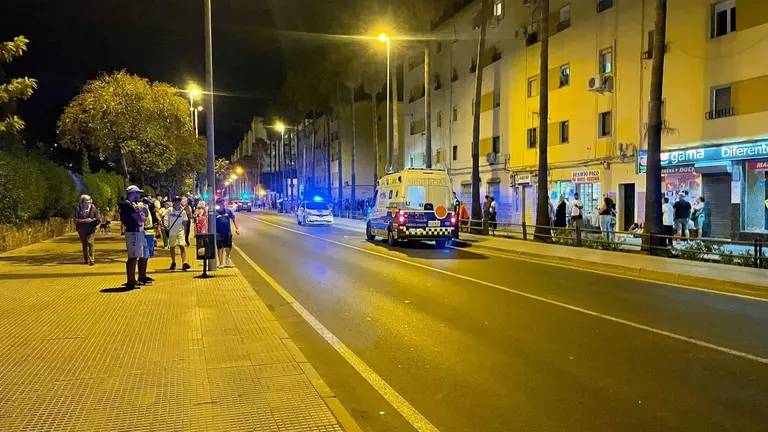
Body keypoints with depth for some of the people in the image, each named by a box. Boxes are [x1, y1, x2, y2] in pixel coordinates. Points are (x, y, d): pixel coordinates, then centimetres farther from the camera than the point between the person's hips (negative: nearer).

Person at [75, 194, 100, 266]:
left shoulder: (93, 208, 0)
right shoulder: (79, 209, 1)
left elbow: (98, 219, 4)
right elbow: (76, 220, -2)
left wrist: (92, 220, -13)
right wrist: (84, 220, -15)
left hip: (91, 229, -2)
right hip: (82, 230, 2)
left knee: (90, 242, -16)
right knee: (84, 244, 9)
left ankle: (91, 260, -14)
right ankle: (86, 259, 22)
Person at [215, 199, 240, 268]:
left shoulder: (228, 211, 3)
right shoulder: (215, 212, -4)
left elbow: (233, 219, 9)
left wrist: (237, 228, 4)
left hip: (228, 233, 2)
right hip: (219, 234, -2)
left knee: (229, 248, 3)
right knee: (220, 249, 1)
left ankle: (227, 259, 33)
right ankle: (221, 263, 11)